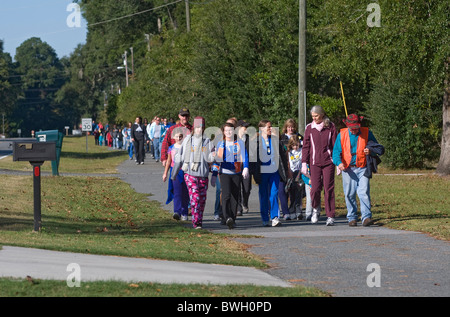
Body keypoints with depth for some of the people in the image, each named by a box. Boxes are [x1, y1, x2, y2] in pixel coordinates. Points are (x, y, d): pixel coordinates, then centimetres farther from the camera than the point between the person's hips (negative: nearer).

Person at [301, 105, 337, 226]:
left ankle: (330, 216, 3)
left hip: (328, 162, -1)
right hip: (314, 162, 1)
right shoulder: (309, 128, 7)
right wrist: (304, 163, 4)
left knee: (329, 189, -3)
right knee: (315, 188, -7)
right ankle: (316, 209, 21)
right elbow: (305, 147, 10)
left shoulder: (330, 127, 4)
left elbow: (335, 145, 6)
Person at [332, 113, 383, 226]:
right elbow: (336, 151, 2)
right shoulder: (342, 135, 3)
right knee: (349, 194, 3)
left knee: (364, 192, -13)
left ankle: (366, 217, -13)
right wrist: (339, 162, -18)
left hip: (362, 168, -1)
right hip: (348, 169, 1)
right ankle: (352, 218, 14)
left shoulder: (367, 133, 3)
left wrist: (370, 151, -11)